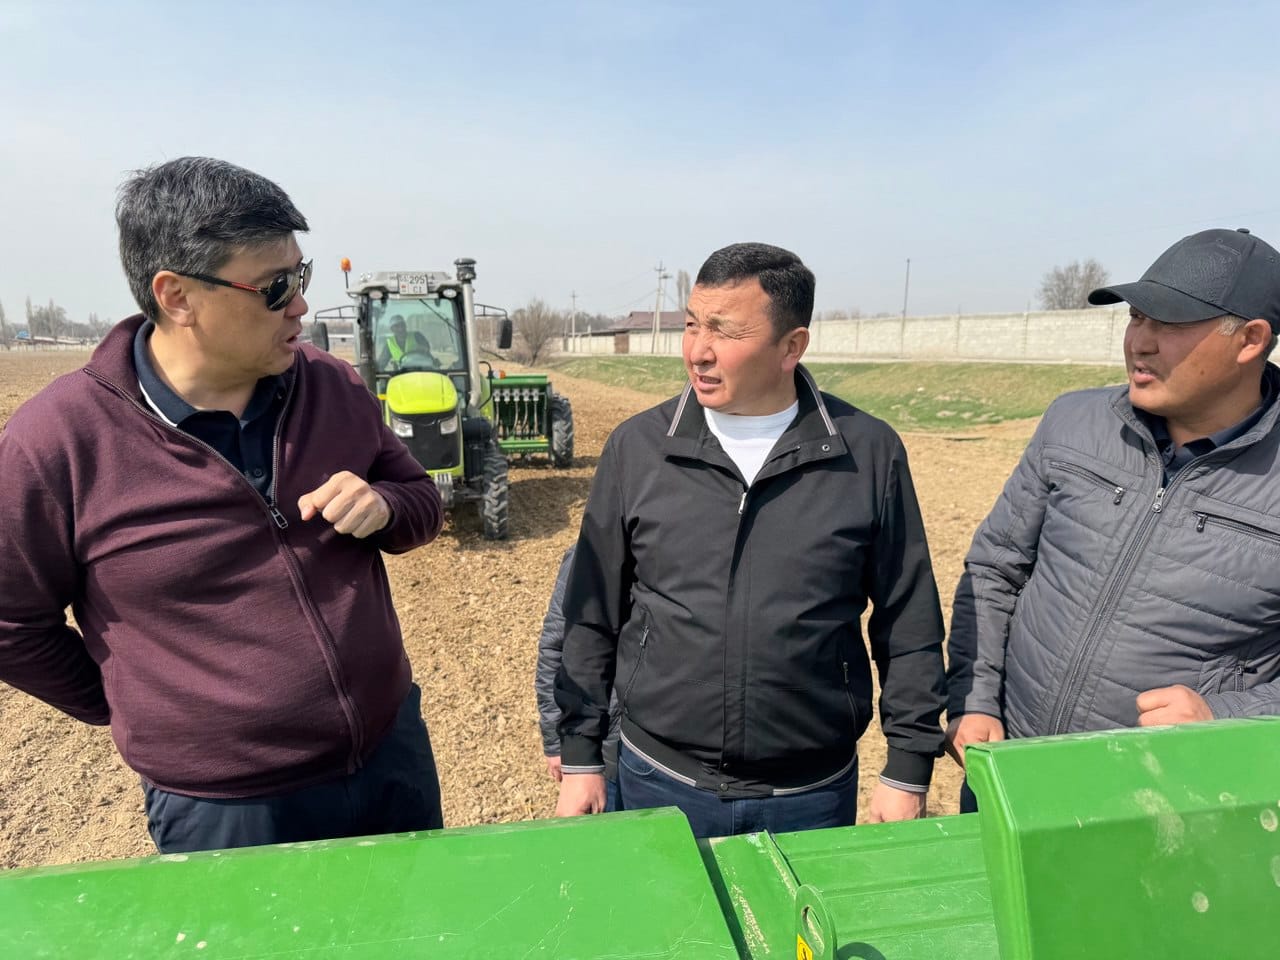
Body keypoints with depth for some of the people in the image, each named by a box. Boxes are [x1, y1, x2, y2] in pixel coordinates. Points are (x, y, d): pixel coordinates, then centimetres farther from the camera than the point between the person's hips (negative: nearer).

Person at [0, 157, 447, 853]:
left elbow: (422, 502, 5)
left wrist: (382, 507, -17)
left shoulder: (333, 388, -6)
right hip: (224, 810, -3)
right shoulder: (56, 442, -17)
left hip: (394, 747, 4)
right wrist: (145, 716, 3)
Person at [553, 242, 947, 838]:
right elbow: (592, 618, 0)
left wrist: (909, 771, 1)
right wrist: (579, 759, 2)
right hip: (659, 783, 1)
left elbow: (908, 626, 0)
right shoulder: (637, 447, -6)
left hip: (815, 794, 0)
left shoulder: (869, 452, -8)